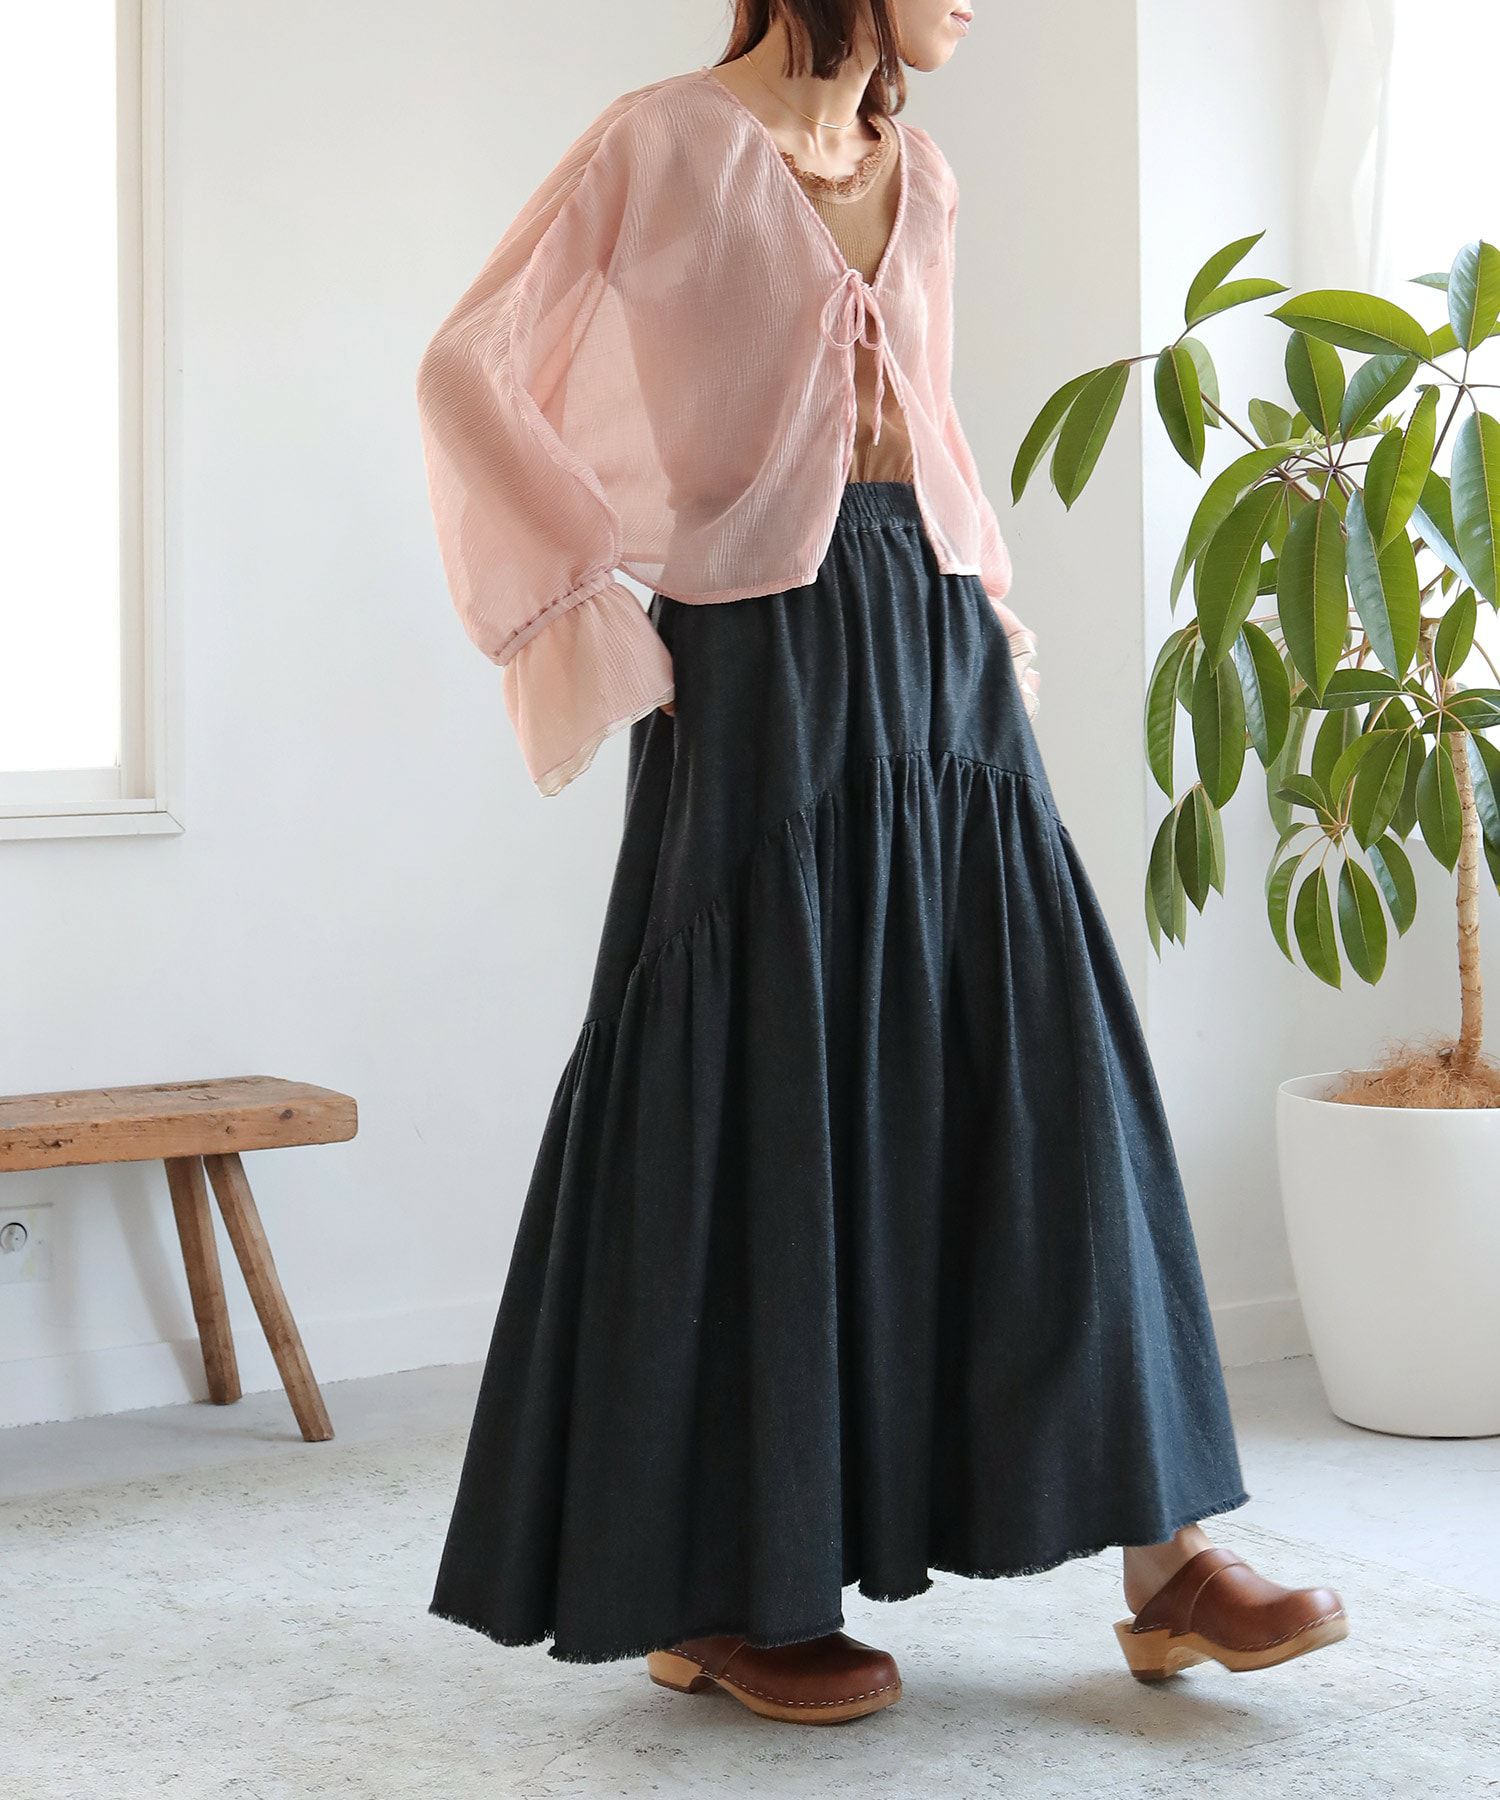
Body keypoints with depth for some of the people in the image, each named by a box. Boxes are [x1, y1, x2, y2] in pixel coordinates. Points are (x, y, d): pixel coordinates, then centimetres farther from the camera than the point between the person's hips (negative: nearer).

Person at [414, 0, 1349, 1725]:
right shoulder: (666, 141, -2)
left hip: (936, 645, 6)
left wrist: (988, 613, 14)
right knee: (763, 1103, -3)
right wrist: (587, 582, -10)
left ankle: (1163, 1554, 3)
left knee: (1036, 1076, 0)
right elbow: (465, 369, -3)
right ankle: (723, 1591, 9)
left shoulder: (921, 179, 17)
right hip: (765, 663, -6)